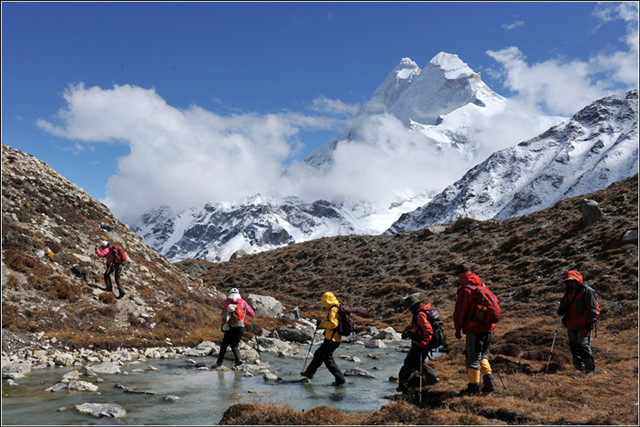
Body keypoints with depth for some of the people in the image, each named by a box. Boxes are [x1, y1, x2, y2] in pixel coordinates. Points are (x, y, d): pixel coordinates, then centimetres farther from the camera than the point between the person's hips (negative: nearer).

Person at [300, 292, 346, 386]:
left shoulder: (333, 310, -17)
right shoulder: (338, 309, 15)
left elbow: (333, 324, -27)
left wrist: (321, 323, -15)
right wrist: (322, 325, 17)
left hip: (331, 339, -10)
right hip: (336, 338, 10)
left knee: (328, 359, -3)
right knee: (319, 354, 20)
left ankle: (340, 380, -1)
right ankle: (309, 372, 33)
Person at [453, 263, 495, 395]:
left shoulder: (465, 290, -12)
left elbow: (460, 311, -13)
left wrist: (458, 328, -4)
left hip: (474, 329, -7)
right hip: (487, 327, 7)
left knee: (473, 358, 2)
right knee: (482, 355, 21)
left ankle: (474, 387, 8)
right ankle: (489, 383, 14)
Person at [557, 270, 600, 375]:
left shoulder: (587, 291, -9)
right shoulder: (568, 292, 13)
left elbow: (593, 309, -10)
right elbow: (564, 305, 23)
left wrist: (590, 323, -15)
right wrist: (561, 311, 1)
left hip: (583, 324, -7)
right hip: (571, 325, 7)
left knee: (583, 345, -14)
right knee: (573, 346, 10)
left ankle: (590, 369, -1)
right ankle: (580, 368, 23)